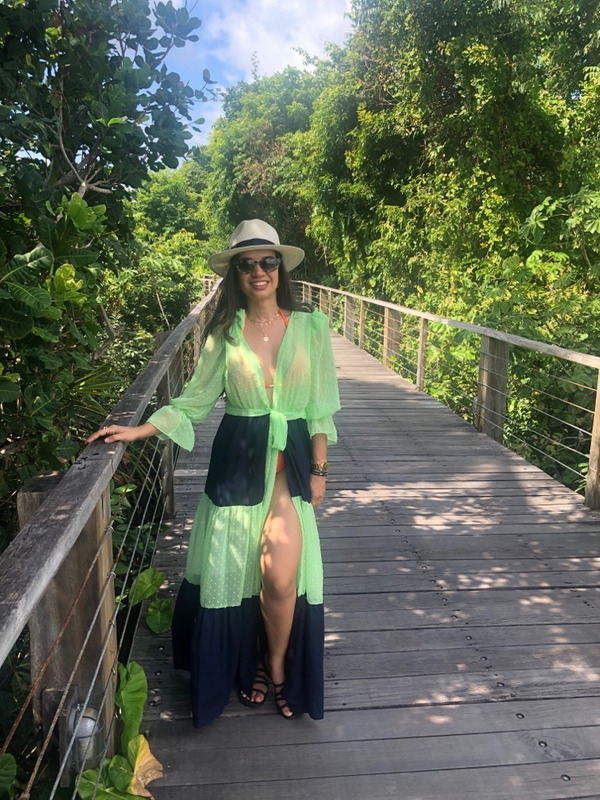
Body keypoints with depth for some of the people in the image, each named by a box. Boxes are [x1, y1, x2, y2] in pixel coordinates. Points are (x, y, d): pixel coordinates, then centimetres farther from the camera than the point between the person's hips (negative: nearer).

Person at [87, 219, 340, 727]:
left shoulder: (311, 326, 1)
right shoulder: (224, 332, 4)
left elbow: (321, 408, 2)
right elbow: (195, 400, 6)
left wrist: (319, 470, 0)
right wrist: (138, 430, -3)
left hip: (292, 460, -1)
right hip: (238, 461, 2)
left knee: (280, 575, -13)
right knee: (237, 569, 5)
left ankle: (279, 666, 18)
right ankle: (251, 663, 33)